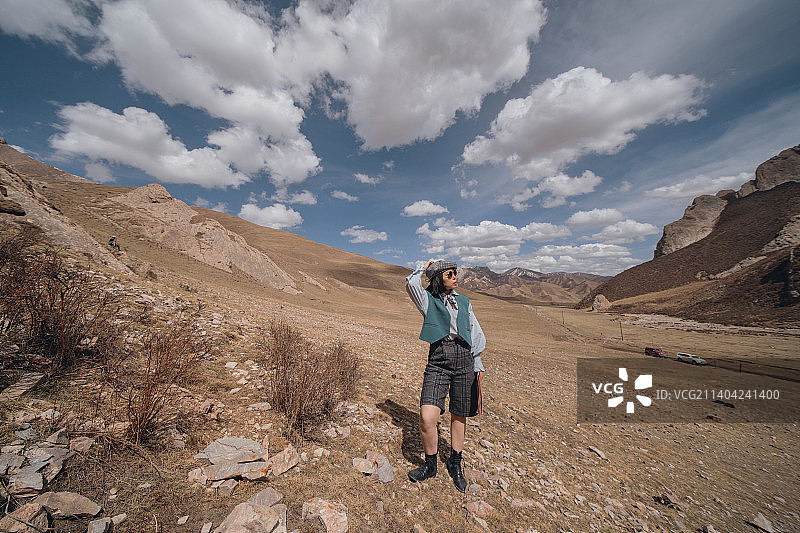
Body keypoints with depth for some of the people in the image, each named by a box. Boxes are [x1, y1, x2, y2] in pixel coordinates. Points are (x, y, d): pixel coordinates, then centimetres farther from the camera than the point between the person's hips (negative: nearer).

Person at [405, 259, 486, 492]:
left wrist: (477, 363, 12)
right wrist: (424, 267, 3)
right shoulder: (428, 300, 5)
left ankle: (455, 463, 41)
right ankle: (430, 464, 20)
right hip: (438, 361, -3)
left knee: (459, 416, 15)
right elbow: (411, 283, -15)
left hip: (464, 359, 3)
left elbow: (477, 334, 18)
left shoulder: (463, 301, 15)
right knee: (427, 418, -11)